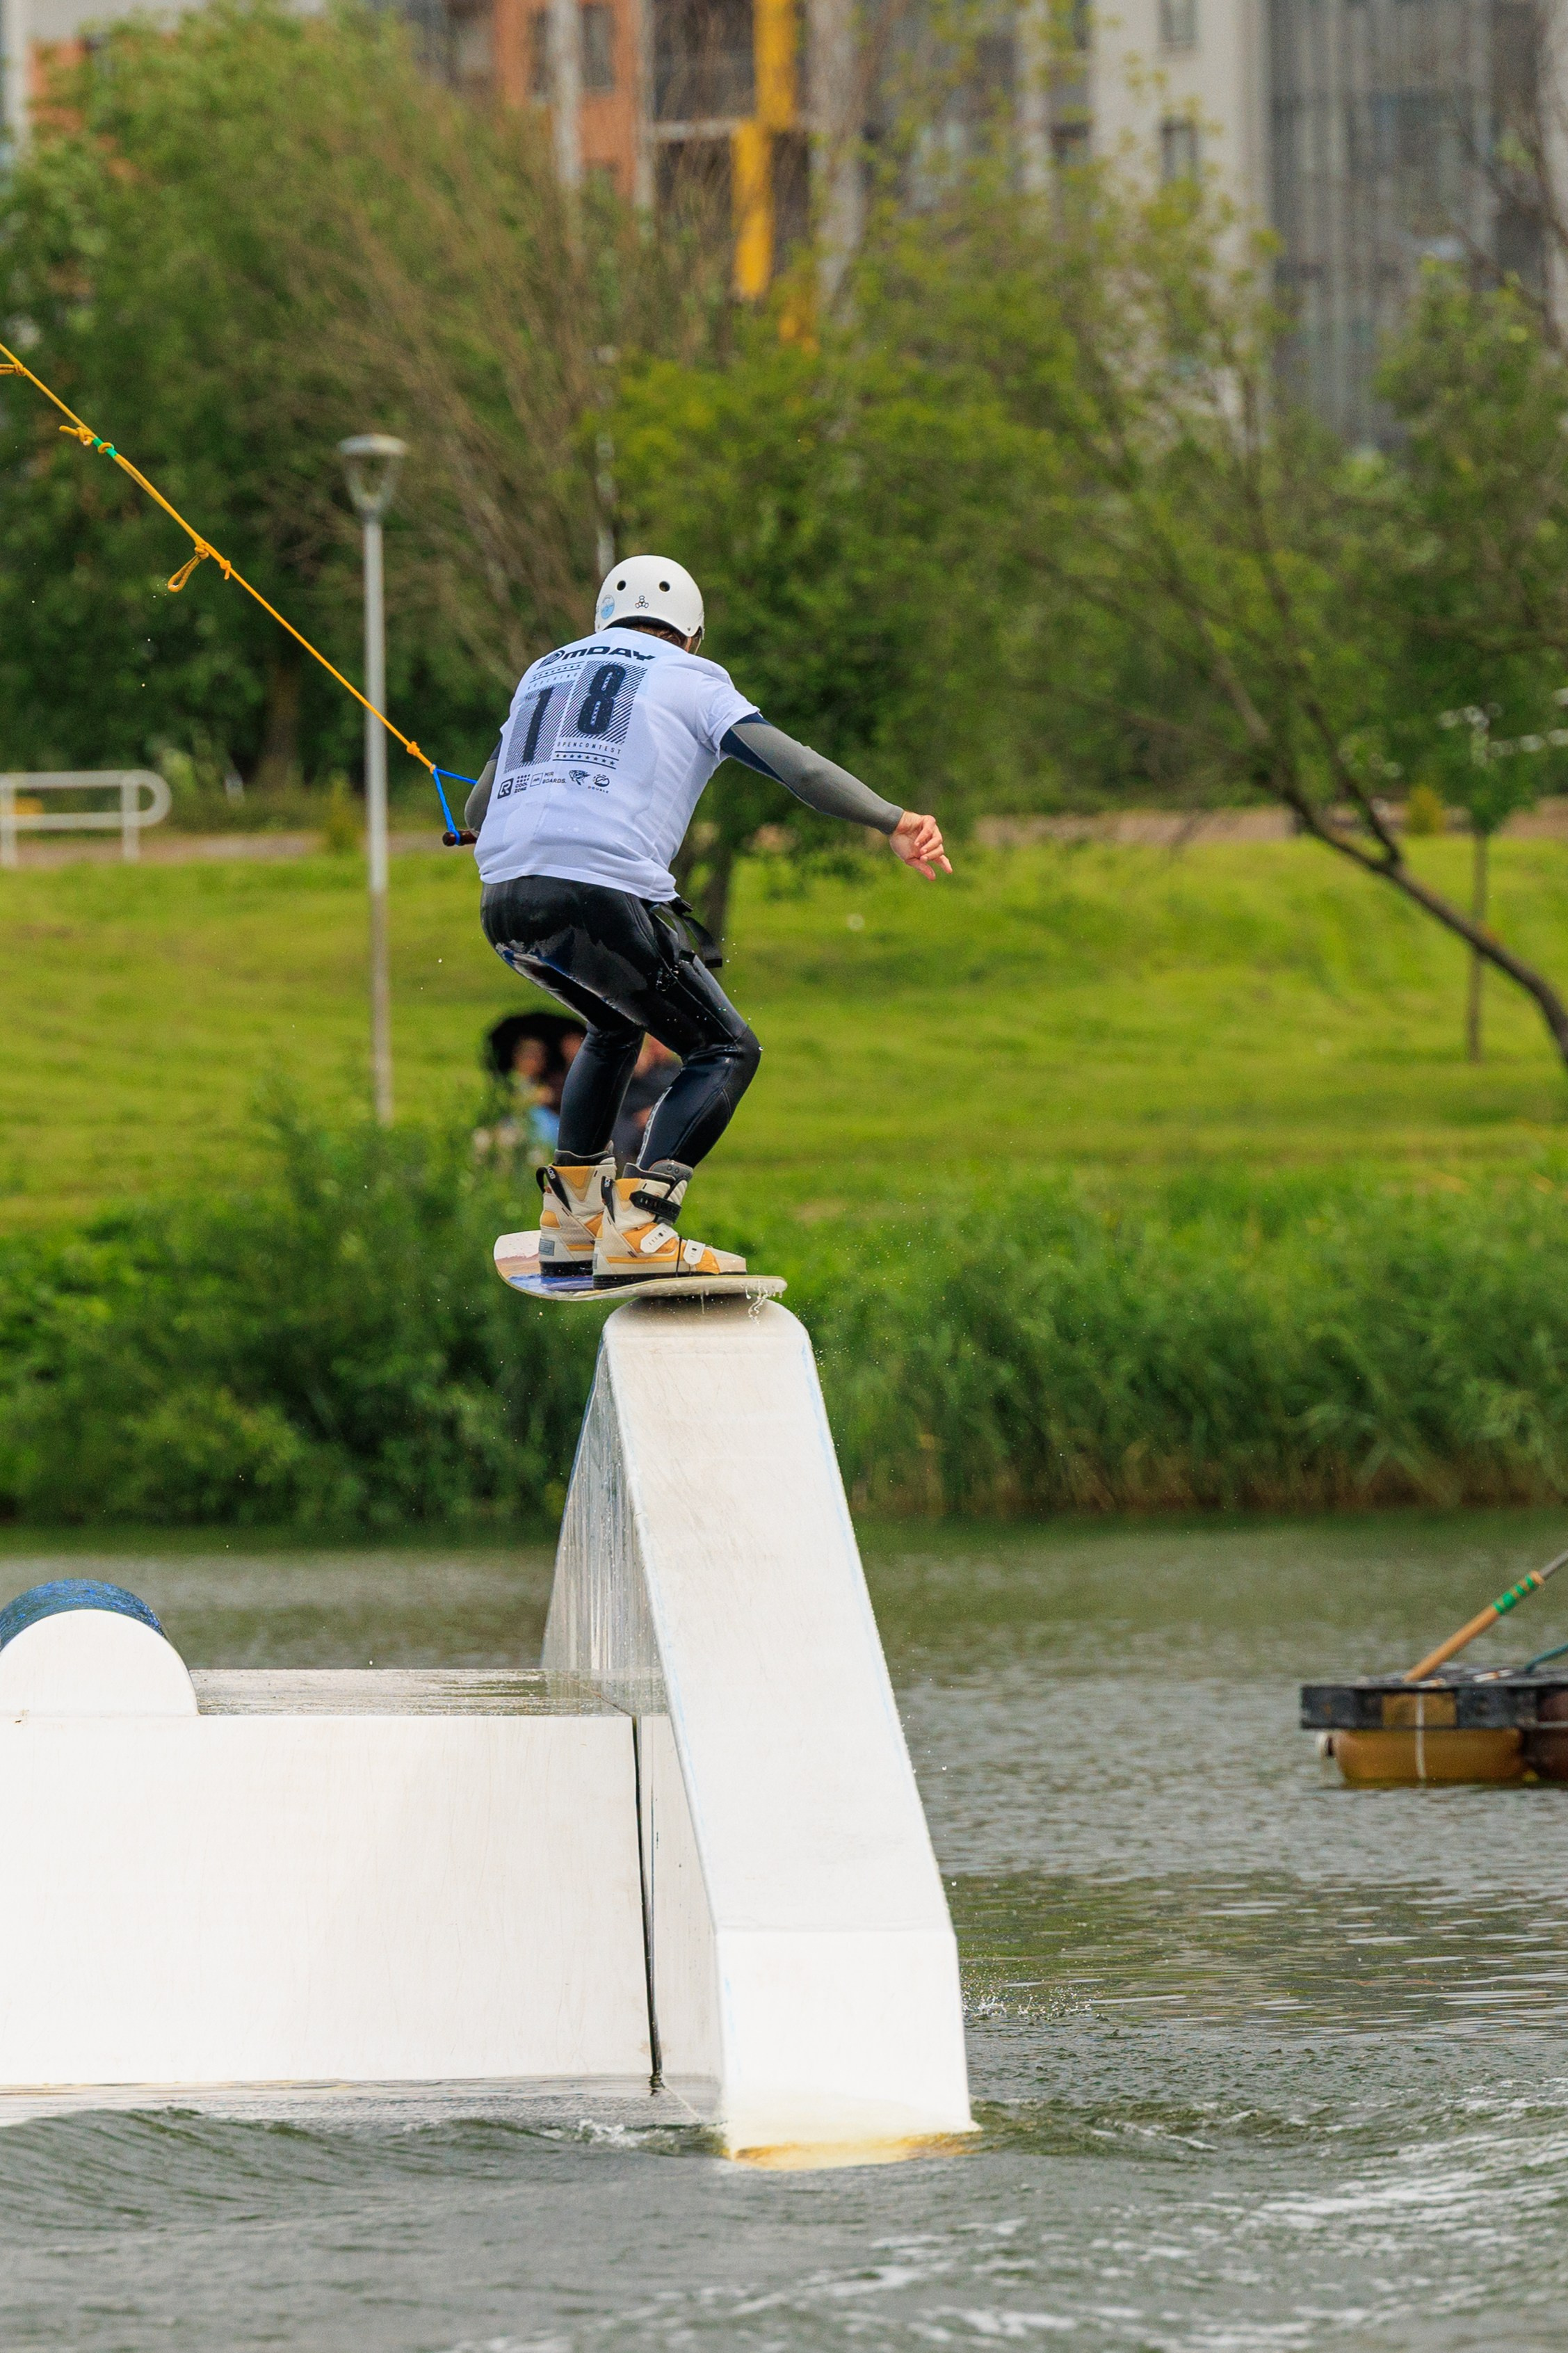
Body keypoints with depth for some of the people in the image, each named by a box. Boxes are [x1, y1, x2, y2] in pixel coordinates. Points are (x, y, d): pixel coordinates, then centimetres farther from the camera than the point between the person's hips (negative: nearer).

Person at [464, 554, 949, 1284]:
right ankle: (637, 1231, -13)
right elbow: (789, 761, -3)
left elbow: (474, 815, 38)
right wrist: (894, 822, -12)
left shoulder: (545, 671, 30)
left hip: (502, 900, 6)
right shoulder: (689, 680, 14)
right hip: (607, 891, -6)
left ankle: (572, 1216, 26)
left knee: (616, 1027, 33)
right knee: (725, 1051, 7)